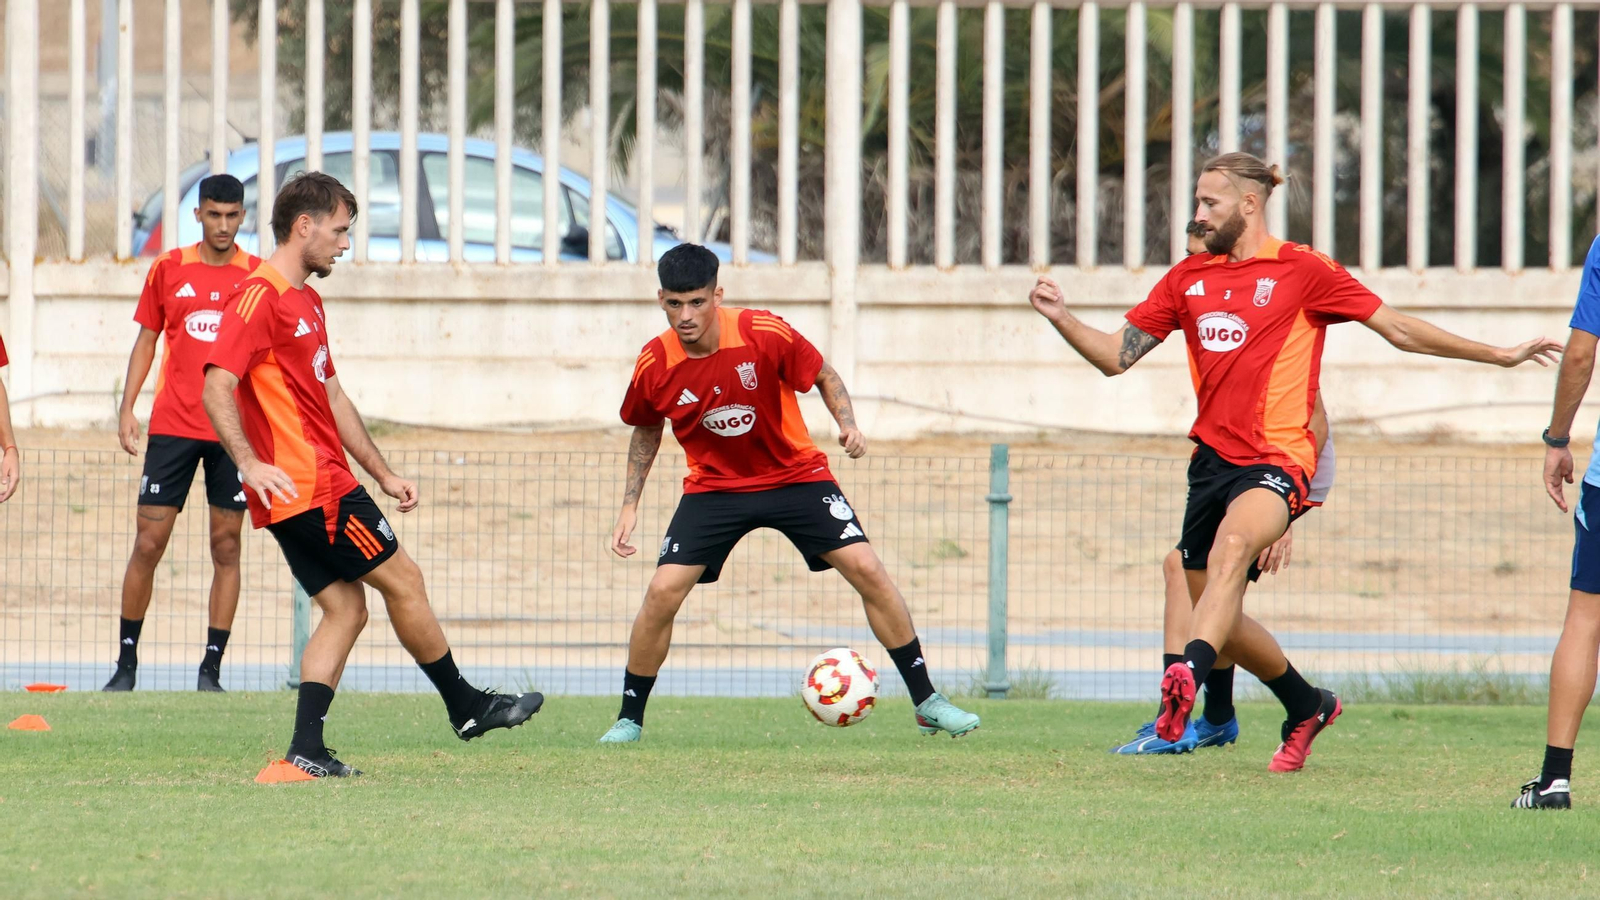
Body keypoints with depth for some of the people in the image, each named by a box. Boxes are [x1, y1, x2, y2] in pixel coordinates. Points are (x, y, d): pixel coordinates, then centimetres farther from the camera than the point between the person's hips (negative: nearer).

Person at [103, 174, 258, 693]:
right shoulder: (168, 270, 6)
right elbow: (147, 341, 12)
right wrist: (127, 408, 3)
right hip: (172, 426, 0)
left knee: (226, 547, -1)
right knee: (148, 543, -2)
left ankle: (211, 669, 2)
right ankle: (126, 663, 7)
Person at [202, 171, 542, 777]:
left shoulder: (306, 303, 20)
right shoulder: (260, 297, -13)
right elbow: (217, 388, -22)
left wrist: (383, 474, 25)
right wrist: (250, 464, -33)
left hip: (322, 484, 10)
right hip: (312, 489, -10)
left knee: (346, 608, 5)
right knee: (402, 580, -1)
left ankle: (306, 748, -2)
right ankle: (466, 706, 11)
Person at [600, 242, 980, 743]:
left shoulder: (765, 334, -21)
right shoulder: (655, 365, -14)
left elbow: (824, 376, -2)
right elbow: (646, 430, 7)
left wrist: (848, 424, -20)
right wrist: (630, 505, 3)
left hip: (795, 474, -1)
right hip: (714, 487, 1)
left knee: (868, 571, -11)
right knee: (662, 593, -15)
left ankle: (926, 702, 1)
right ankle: (629, 719, 3)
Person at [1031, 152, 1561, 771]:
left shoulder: (1301, 271, 1)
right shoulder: (1188, 279, 15)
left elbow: (1400, 331, 5)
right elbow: (1118, 357, 16)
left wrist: (1501, 355, 4)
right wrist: (1062, 318, -2)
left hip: (1277, 459, -7)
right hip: (1213, 458, 7)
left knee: (1230, 549, -36)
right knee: (1220, 615, 11)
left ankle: (1189, 675, -57)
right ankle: (1306, 706, 35)